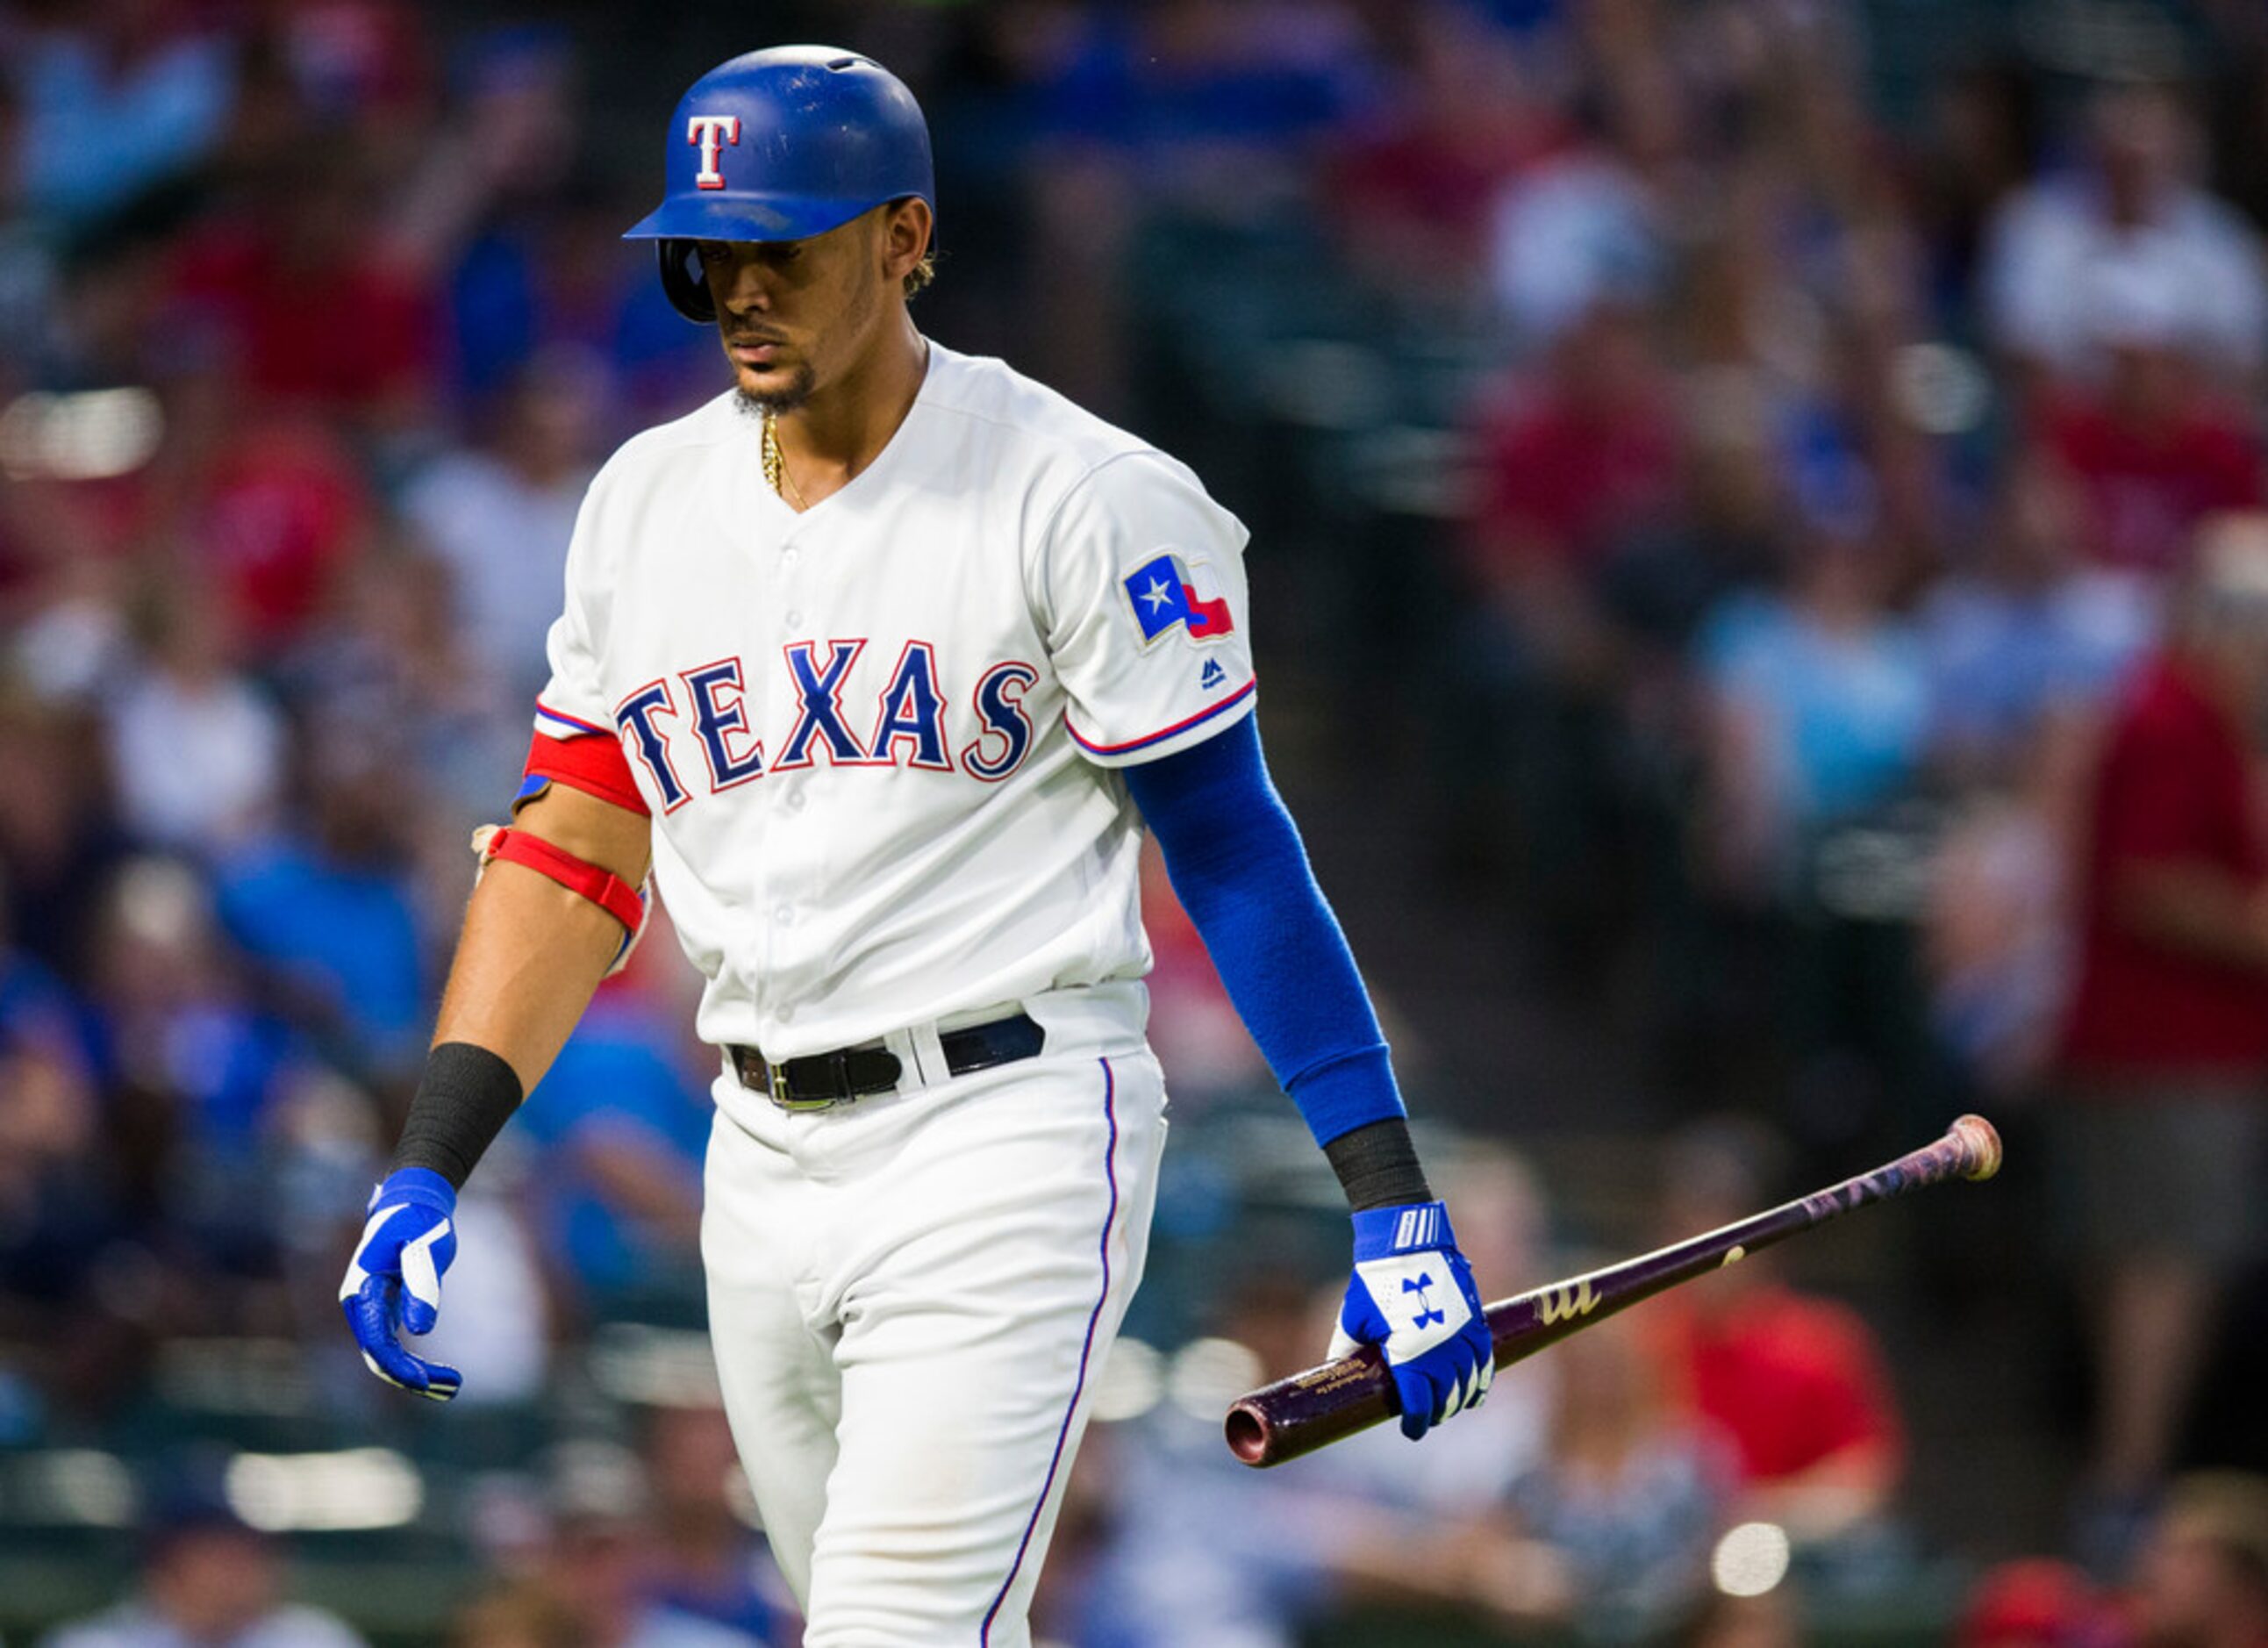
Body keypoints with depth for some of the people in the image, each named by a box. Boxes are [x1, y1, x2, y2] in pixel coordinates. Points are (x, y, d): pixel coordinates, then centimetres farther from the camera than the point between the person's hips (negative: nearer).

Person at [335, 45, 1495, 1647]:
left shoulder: (1081, 497, -8)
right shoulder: (646, 504, 10)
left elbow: (1231, 844, -9)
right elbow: (573, 854, 11)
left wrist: (1392, 1195, -13)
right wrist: (428, 1168, 1)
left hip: (1006, 1145, -6)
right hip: (762, 1154, 6)